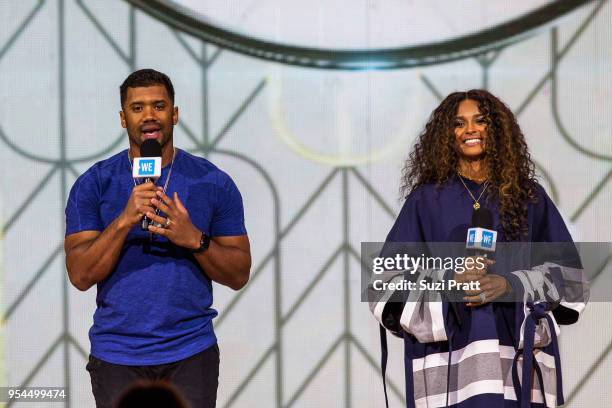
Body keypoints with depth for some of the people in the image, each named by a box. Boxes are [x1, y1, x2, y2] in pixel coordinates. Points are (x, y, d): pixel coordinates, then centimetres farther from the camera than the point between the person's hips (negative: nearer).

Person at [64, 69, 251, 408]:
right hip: (116, 355, 0)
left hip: (190, 354, 0)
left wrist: (194, 238, -17)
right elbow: (80, 276, -8)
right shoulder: (94, 184, -1)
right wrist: (125, 220, -21)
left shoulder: (213, 183, 1)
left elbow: (239, 275, 1)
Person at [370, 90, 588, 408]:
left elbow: (566, 271, 6)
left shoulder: (529, 196, 10)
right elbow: (390, 278, 3)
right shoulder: (426, 199, 7)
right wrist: (447, 281, -14)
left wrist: (512, 284, -10)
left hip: (517, 354, 1)